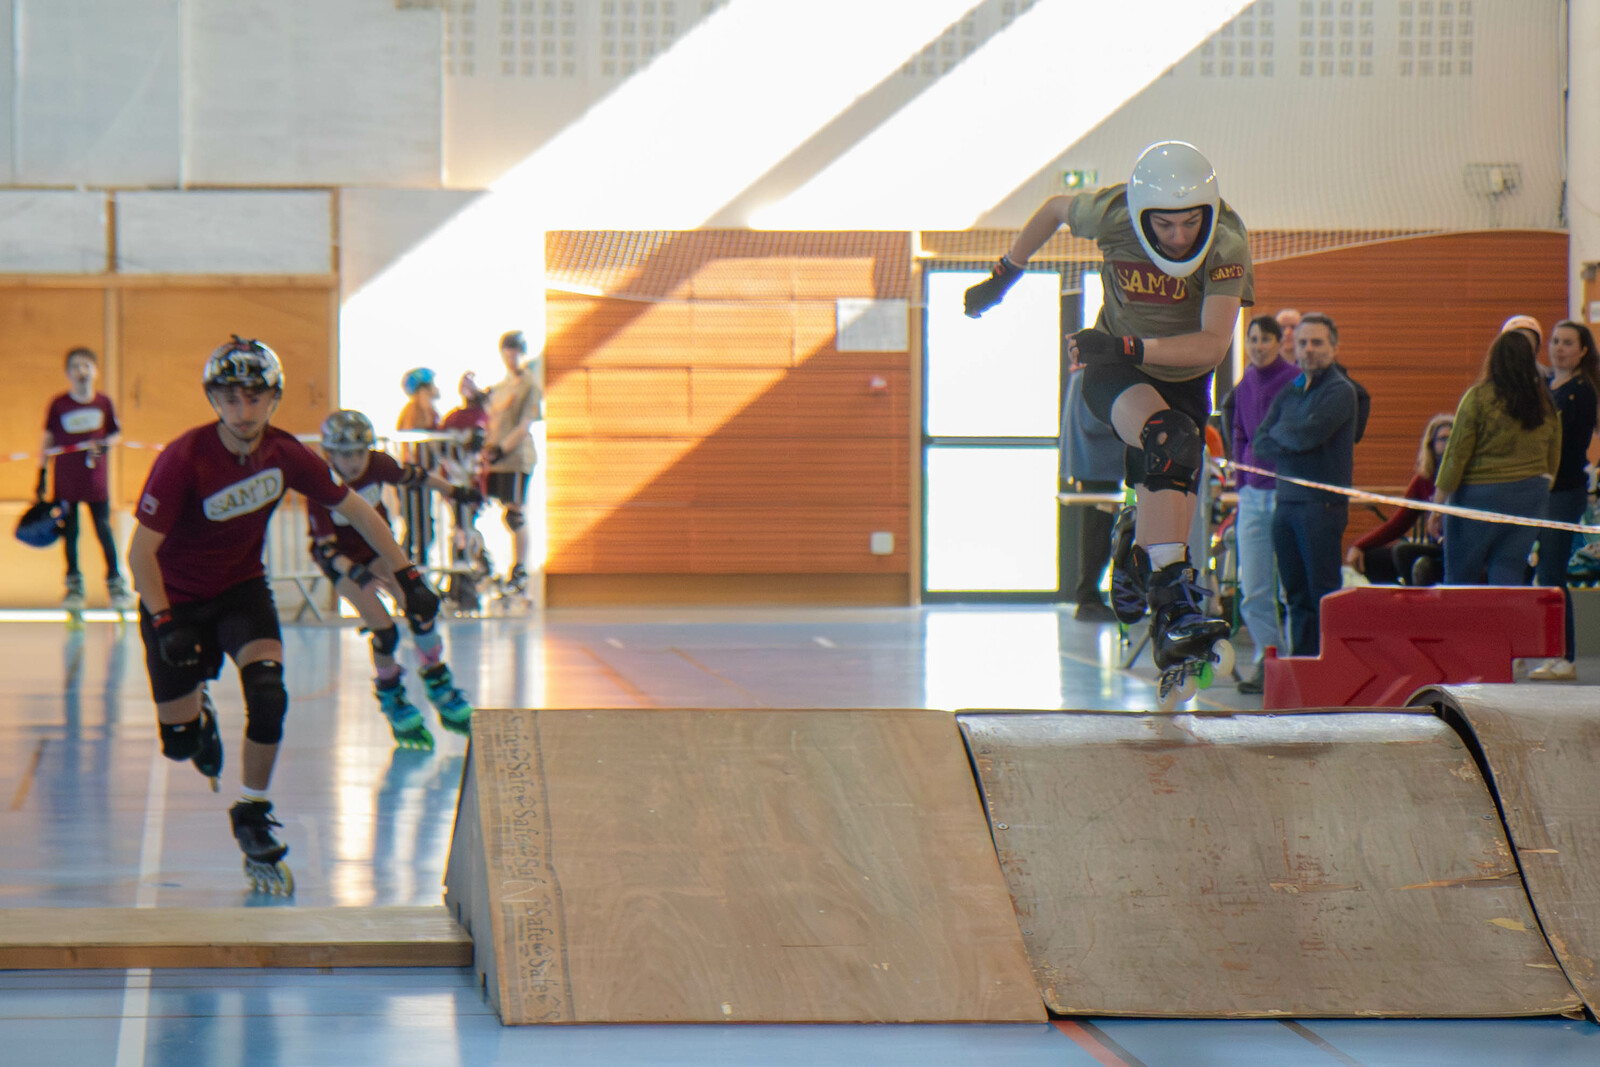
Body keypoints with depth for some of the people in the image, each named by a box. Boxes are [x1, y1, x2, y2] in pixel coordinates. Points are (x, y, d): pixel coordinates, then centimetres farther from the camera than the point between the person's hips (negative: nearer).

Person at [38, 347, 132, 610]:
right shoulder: (58, 405, -3)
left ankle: (116, 582, 12)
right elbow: (48, 441, 4)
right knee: (69, 531, 6)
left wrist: (104, 445, -12)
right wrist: (42, 476, 2)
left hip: (95, 479, 0)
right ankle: (74, 586, 17)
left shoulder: (104, 402, 0)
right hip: (65, 480, 0)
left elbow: (116, 433, 10)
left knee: (104, 529, 0)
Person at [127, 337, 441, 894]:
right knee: (179, 742, 0)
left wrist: (408, 577, -3)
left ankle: (253, 818, -1)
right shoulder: (183, 460, -28)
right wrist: (163, 624, -34)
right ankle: (198, 715, 41)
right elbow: (141, 551, -24)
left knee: (268, 695, -23)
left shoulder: (286, 455, -15)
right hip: (176, 599, -2)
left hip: (242, 588, 2)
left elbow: (354, 509, -1)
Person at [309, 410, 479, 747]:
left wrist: (455, 492, 7)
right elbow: (327, 549, -29)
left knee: (420, 609, -9)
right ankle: (391, 699, 11)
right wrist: (357, 573, -46)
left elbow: (412, 476, -2)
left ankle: (440, 687, 12)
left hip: (378, 546, 4)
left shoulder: (376, 464, -22)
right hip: (343, 561, -4)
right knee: (384, 630, -15)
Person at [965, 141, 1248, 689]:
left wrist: (1129, 346, -43)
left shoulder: (1227, 244, -26)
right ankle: (1175, 600, -39)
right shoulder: (1111, 213, -23)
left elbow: (1213, 343, -32)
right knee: (1170, 442, -33)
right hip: (1117, 373, -2)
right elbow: (1054, 209, 2)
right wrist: (1002, 275, 10)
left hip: (1184, 377, 2)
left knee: (1165, 505, -3)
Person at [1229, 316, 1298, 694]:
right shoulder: (1245, 385, 12)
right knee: (1253, 591, 2)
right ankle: (1267, 659, 9)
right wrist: (1242, 485, 14)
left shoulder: (1297, 380, -7)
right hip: (1253, 494, 5)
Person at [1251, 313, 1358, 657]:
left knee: (1323, 597, -8)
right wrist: (1290, 449, -5)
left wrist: (1278, 433, 2)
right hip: (1285, 501, 7)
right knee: (1297, 596, 8)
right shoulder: (1289, 393, 18)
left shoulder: (1340, 391, -5)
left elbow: (1306, 435, -17)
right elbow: (1260, 443, 12)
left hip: (1322, 504, -7)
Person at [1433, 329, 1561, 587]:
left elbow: (1456, 455, -9)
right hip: (1531, 496, 4)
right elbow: (1553, 461, 12)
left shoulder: (1478, 398, -10)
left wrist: (1437, 503, -3)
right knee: (1509, 574, 6)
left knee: (1460, 576, 6)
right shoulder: (1546, 404, 4)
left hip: (1481, 496, -4)